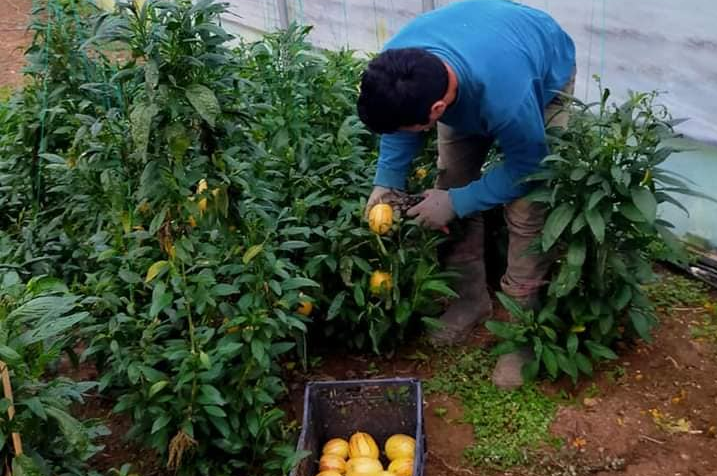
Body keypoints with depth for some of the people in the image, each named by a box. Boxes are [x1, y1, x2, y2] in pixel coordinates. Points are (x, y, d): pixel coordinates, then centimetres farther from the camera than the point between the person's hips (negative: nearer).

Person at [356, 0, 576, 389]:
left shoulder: (507, 98, -47)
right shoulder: (395, 66, -32)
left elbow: (525, 167, -26)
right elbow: (397, 120, -9)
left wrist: (456, 203, -24)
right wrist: (386, 182, -19)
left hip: (545, 78, -5)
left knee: (526, 211, -15)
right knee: (451, 181, -1)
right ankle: (471, 298, 18)